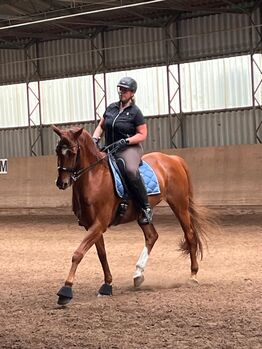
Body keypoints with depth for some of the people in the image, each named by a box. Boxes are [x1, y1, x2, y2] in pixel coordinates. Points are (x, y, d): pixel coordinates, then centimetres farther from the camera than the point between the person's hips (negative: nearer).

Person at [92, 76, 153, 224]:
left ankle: (146, 208, -29)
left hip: (130, 149, -7)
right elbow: (101, 126, 20)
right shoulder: (111, 108, 12)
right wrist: (95, 139, 0)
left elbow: (142, 134, -6)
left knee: (131, 170, -38)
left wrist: (125, 141, -19)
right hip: (110, 150, 7)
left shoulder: (135, 112, -4)